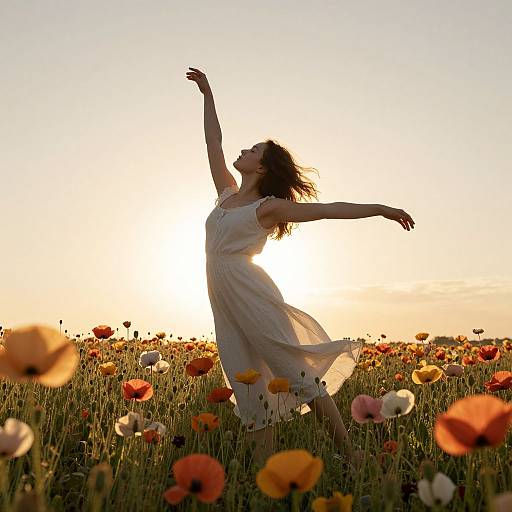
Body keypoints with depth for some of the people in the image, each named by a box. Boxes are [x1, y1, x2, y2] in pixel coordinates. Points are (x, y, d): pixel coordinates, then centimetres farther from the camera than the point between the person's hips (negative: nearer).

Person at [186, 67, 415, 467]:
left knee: (299, 376, -6)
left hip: (251, 295, -7)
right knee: (250, 390, 5)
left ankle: (352, 458, 3)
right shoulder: (227, 194, 17)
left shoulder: (268, 206, -1)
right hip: (225, 302, 7)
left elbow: (328, 210, -2)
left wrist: (380, 208, -5)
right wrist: (208, 94, 28)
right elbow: (214, 142, 24)